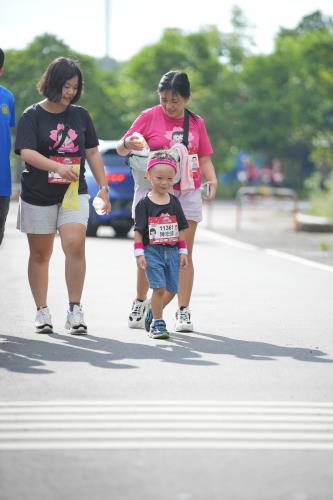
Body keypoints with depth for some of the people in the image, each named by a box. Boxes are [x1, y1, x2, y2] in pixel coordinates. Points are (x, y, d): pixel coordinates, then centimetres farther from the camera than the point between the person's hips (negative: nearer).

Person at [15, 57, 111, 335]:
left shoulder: (81, 115, 8)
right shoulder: (32, 116, -4)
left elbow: (93, 153, 14)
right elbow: (27, 152, -18)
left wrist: (103, 187, 10)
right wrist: (57, 167, -33)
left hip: (74, 194, 2)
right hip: (38, 196, -1)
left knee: (75, 246, -16)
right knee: (40, 254, 7)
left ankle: (75, 310, -11)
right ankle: (42, 311, 17)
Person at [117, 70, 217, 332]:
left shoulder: (197, 123, 10)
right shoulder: (149, 117, 1)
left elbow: (205, 158, 15)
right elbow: (121, 150, 4)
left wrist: (212, 180, -3)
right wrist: (128, 143, -19)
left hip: (187, 194, 2)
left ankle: (183, 311, 4)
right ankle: (140, 302, 18)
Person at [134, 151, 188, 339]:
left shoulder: (174, 202, 7)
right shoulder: (144, 204, -5)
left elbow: (181, 229, 11)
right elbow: (138, 231, -6)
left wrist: (183, 252, 7)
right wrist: (139, 254, -11)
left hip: (172, 251, 4)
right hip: (152, 251, -4)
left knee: (172, 289, 8)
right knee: (159, 287, -12)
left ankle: (153, 313, 31)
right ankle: (157, 323, -1)